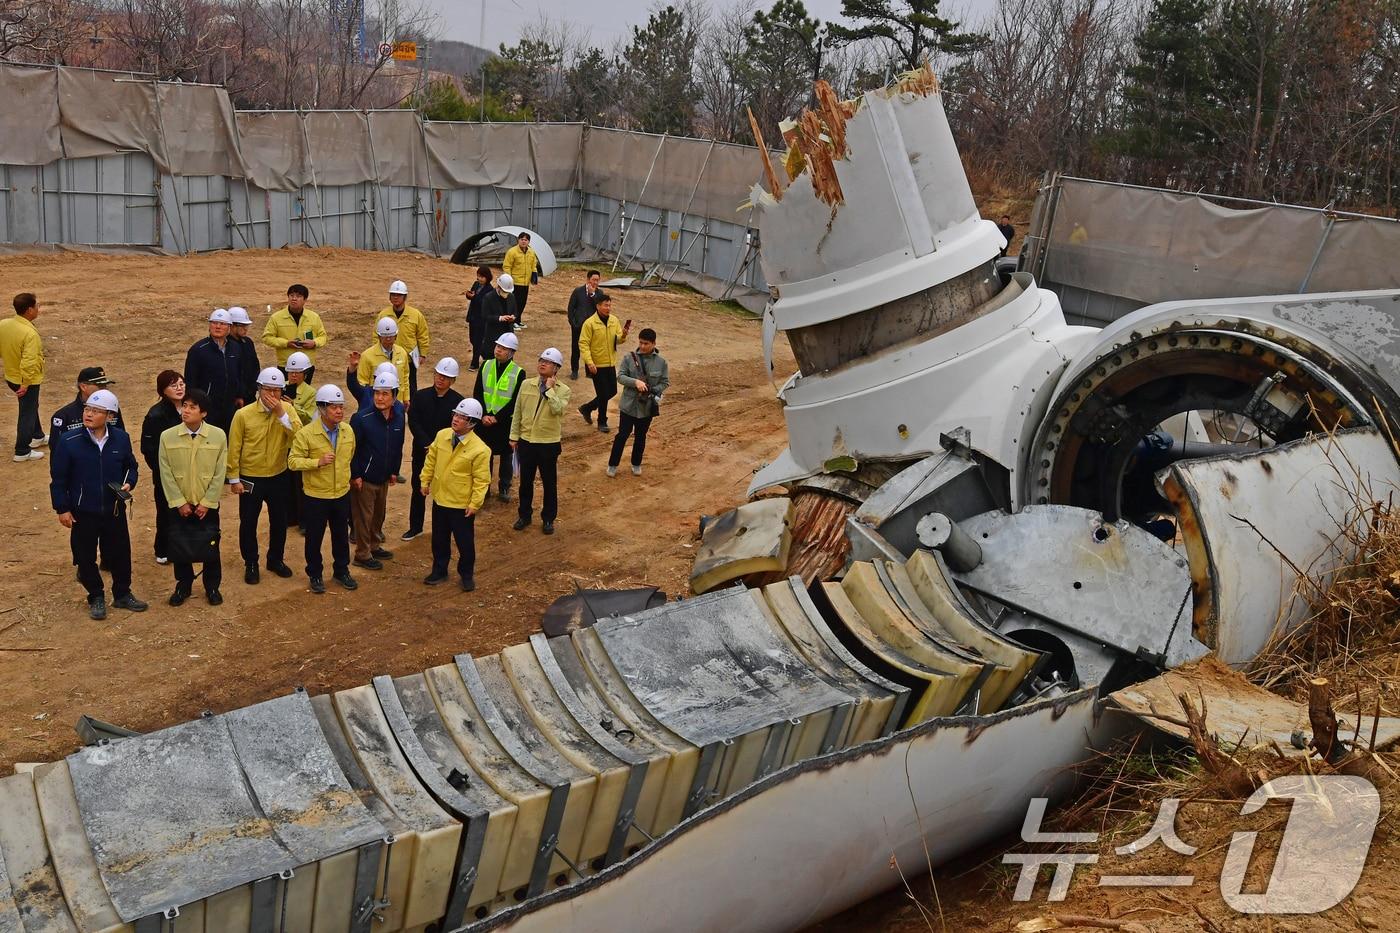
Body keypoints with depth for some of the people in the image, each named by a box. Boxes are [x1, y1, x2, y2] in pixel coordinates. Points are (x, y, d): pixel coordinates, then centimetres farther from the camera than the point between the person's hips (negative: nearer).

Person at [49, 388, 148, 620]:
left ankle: (122, 594, 33)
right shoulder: (69, 441, -13)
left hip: (114, 510, 2)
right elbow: (58, 478, -6)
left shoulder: (121, 439, -7)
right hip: (83, 512, -2)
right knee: (86, 556, 9)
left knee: (120, 553, 13)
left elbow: (130, 466, 10)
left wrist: (129, 483, -9)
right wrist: (62, 508, -6)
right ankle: (96, 598, 28)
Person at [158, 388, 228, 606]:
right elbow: (166, 474, -6)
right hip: (179, 505, 1)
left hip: (207, 505, -1)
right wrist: (179, 503, -9)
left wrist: (207, 503, -8)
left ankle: (212, 587, 24)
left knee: (211, 547, 6)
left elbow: (219, 473, -6)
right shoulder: (167, 436, -9)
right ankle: (183, 586, 29)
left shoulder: (218, 436, -10)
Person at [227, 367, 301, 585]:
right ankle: (251, 564, 27)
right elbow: (234, 449, -8)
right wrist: (234, 479, -6)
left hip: (279, 477, 2)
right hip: (250, 478, -2)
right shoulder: (243, 414, -14)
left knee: (279, 521, 16)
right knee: (248, 523, 10)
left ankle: (276, 559, 36)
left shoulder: (288, 409, -7)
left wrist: (281, 413, -29)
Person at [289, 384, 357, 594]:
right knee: (314, 537, 10)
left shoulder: (348, 432, -1)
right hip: (315, 496, -4)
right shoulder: (306, 433, -17)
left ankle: (342, 571, 33)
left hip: (342, 494, 4)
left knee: (341, 535, 16)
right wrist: (318, 462, -28)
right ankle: (315, 575, 26)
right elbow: (293, 461, -17)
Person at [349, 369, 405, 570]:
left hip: (384, 477, 6)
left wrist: (394, 471, 13)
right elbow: (351, 448, -15)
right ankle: (362, 555, 18)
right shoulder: (362, 418, -21)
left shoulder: (398, 416, -3)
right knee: (364, 516, 5)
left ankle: (375, 546, 39)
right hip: (364, 478, -6)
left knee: (379, 514, 21)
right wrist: (355, 475, -14)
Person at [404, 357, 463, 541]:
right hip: (421, 451, 2)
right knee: (418, 489, 12)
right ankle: (415, 527, 26)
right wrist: (427, 445, -18)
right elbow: (413, 422, -8)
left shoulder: (458, 401, -8)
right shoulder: (421, 396, -3)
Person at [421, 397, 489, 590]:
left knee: (465, 541, 9)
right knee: (439, 539, 19)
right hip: (440, 499, 5)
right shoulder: (442, 435, -5)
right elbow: (431, 459, 9)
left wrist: (475, 503, -16)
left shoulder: (479, 449, -20)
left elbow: (481, 480, -15)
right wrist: (425, 481, 8)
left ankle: (466, 574, 28)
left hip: (462, 504, -5)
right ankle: (439, 571, 36)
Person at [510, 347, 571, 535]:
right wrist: (514, 436, 6)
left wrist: (550, 388, -19)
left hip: (549, 444, -3)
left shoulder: (563, 390, -8)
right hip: (526, 441, 3)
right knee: (525, 481, 15)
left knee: (549, 483, 9)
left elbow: (557, 409, -27)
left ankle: (548, 518, 25)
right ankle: (524, 515, 31)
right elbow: (517, 412, 6)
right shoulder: (526, 384, 1)